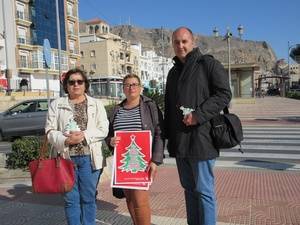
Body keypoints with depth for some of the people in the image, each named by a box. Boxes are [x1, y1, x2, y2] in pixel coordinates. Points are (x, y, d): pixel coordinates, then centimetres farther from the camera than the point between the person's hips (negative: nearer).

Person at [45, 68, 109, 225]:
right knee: (71, 199, 7)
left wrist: (84, 135, -16)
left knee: (88, 198, 10)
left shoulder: (96, 104, 8)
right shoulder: (56, 105, 7)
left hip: (89, 157, 0)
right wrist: (65, 140, -16)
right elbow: (50, 131, 2)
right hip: (66, 157, 0)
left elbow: (103, 129, 0)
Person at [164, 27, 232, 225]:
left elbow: (224, 94, -10)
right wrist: (169, 135, 15)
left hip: (201, 139, -7)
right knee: (189, 188, 15)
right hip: (179, 140, 7)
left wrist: (199, 115, -20)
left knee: (203, 190, -1)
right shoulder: (173, 72, 19)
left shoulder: (208, 64, -2)